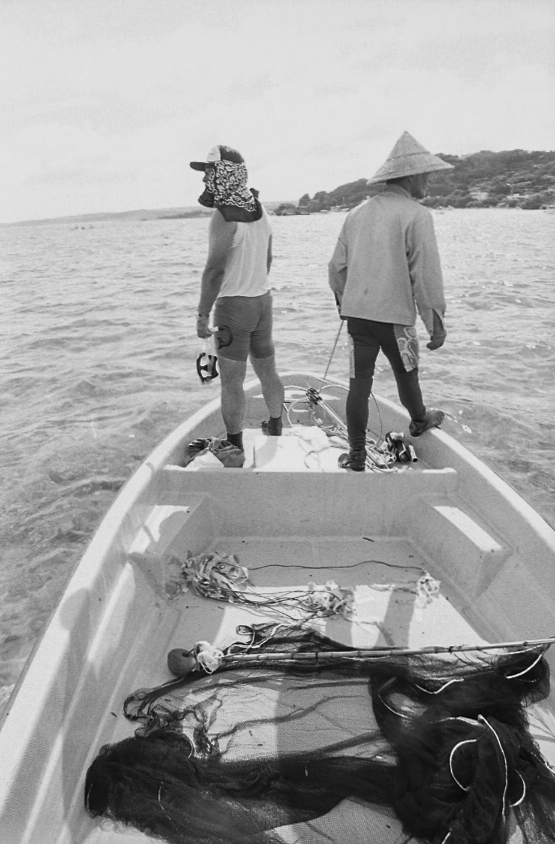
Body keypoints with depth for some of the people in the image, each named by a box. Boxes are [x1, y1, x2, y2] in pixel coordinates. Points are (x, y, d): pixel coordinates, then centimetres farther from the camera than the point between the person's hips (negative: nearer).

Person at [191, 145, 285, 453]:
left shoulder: (224, 217, -17)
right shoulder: (261, 211, 9)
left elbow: (215, 270, -22)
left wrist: (203, 314, -18)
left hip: (233, 304, -8)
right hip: (263, 300, 8)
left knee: (232, 380, 0)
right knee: (267, 369, 18)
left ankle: (235, 447, 6)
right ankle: (276, 427, 34)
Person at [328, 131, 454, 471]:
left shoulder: (358, 213, 8)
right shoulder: (417, 215, -10)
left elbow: (337, 266, 12)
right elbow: (426, 276, -14)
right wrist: (437, 324, -6)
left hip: (357, 312, 4)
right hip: (395, 315, -4)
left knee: (359, 382, 7)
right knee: (406, 374, 19)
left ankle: (357, 454, 13)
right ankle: (420, 421, 45)